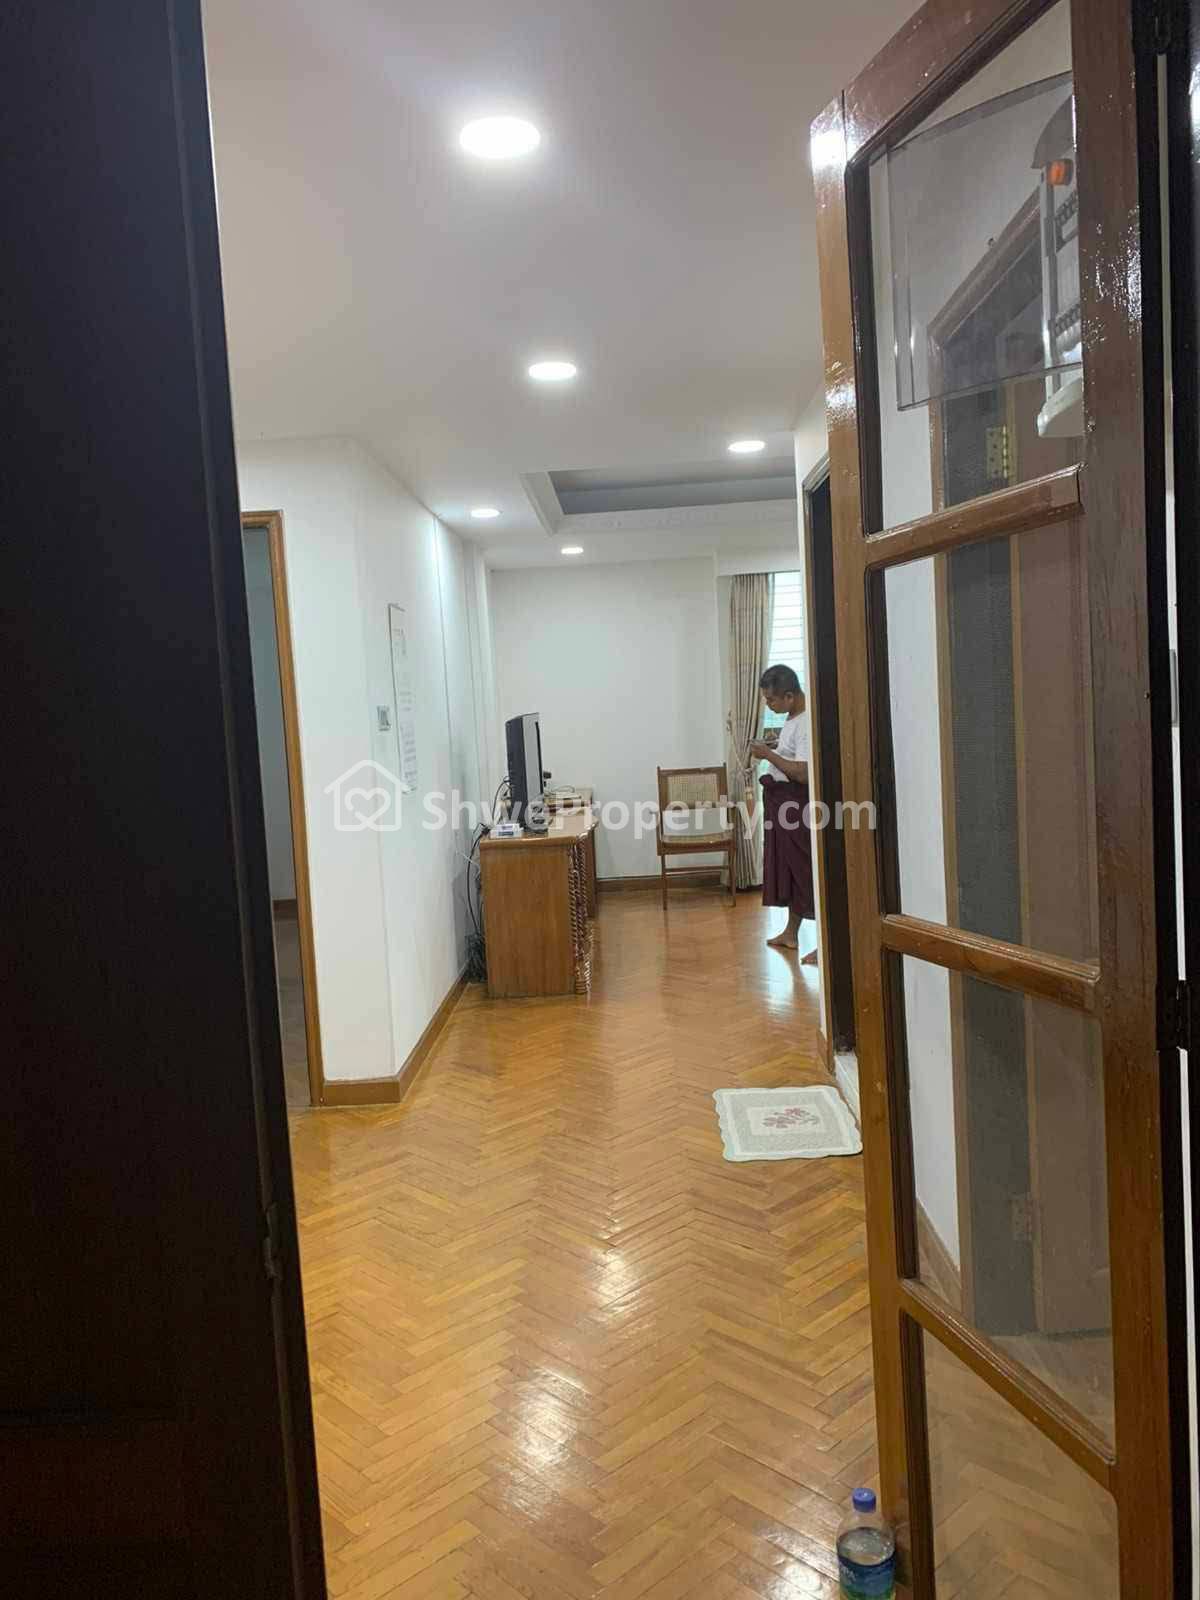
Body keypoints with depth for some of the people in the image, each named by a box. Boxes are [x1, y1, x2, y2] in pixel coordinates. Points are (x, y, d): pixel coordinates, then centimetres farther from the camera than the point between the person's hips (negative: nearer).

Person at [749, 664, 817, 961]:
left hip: (797, 803, -10)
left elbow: (803, 773, -26)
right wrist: (770, 750, 9)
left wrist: (769, 754, -19)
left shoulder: (806, 724, -22)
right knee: (789, 866, 17)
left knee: (806, 869, -6)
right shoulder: (794, 717, 9)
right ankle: (791, 932, 29)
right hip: (782, 800, 10)